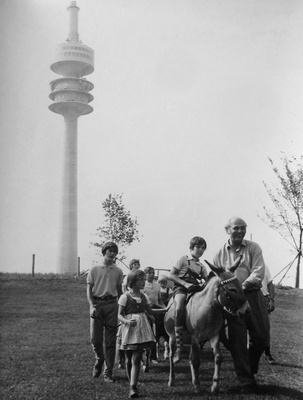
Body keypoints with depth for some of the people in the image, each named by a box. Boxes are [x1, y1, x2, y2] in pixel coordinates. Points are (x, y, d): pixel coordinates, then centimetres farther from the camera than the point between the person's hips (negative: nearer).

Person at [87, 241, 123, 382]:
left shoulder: (118, 271, 10)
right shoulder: (94, 270, 6)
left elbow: (120, 291, 14)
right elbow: (89, 290, 4)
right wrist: (92, 306, -10)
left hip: (112, 304, 1)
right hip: (97, 303, -1)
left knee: (110, 341, 0)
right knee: (95, 338, -1)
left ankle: (108, 372, 6)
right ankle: (99, 360, 29)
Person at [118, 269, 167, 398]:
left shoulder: (144, 296, 9)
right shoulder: (125, 297, -4)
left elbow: (149, 311, 20)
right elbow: (120, 315, -5)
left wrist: (165, 309, 14)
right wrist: (127, 321, -25)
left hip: (142, 330, 2)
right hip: (129, 329, -2)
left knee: (136, 359, -6)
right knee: (129, 360, 7)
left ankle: (133, 387, -11)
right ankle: (131, 383, 22)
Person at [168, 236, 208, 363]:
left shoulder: (202, 266, 22)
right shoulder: (184, 259, 7)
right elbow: (171, 275, 0)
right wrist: (185, 284, -12)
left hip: (196, 290, 6)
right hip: (181, 288, -6)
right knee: (179, 309, -34)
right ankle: (179, 347, -36)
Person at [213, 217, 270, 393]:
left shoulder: (253, 248, 3)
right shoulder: (220, 253, 9)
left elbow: (258, 272, -10)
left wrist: (243, 286, -23)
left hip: (253, 295, -1)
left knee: (261, 336, 2)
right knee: (238, 341, 0)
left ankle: (251, 369, 29)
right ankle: (246, 381, 9)